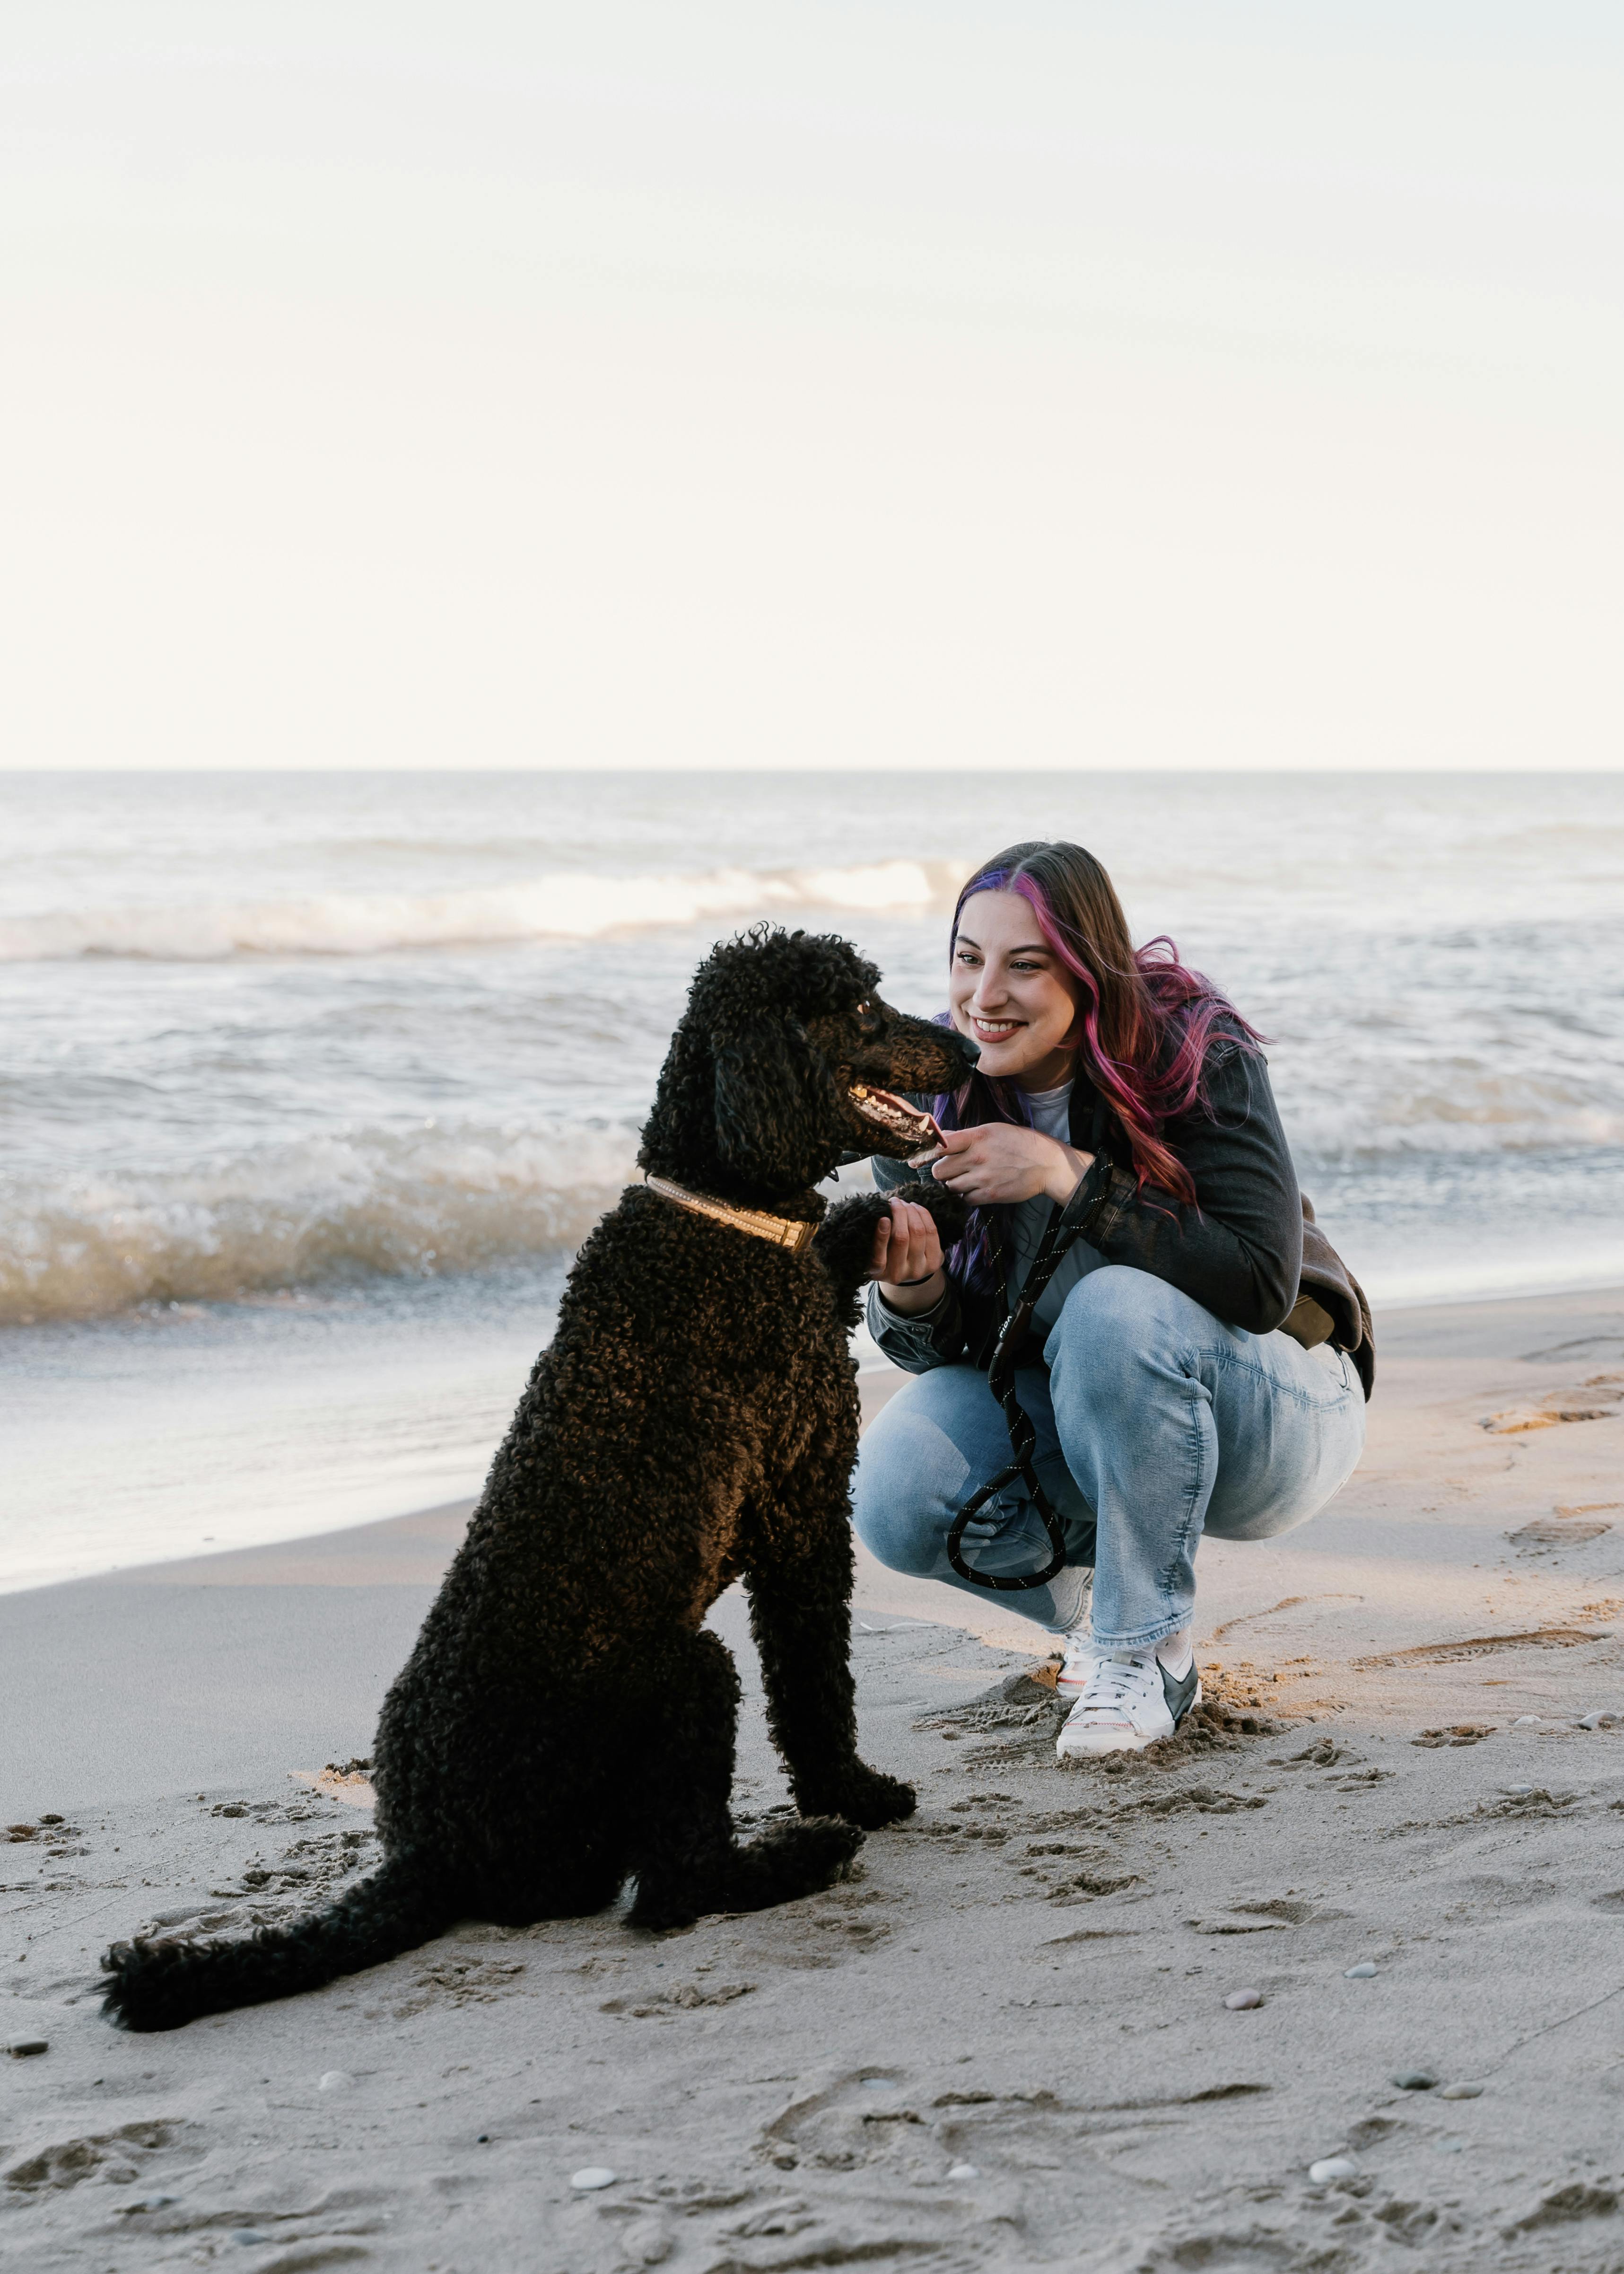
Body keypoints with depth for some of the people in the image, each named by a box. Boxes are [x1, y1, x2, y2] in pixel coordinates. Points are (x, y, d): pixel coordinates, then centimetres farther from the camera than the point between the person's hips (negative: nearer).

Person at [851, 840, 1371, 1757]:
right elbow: (940, 1345, -7)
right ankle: (1097, 1585, 8)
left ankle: (1147, 1650, -18)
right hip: (1071, 1406, 4)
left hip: (1270, 1411, -4)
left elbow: (1263, 1283, -32)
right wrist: (911, 1288, -31)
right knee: (898, 1499, -23)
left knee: (1118, 1311, -36)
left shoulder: (1198, 1054, -22)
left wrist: (1070, 1178, -35)